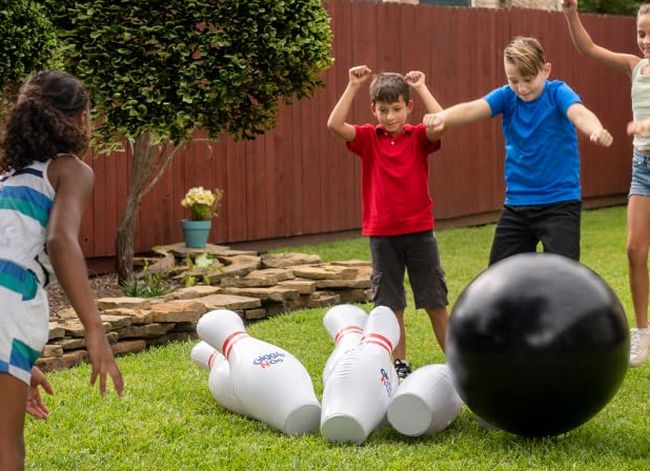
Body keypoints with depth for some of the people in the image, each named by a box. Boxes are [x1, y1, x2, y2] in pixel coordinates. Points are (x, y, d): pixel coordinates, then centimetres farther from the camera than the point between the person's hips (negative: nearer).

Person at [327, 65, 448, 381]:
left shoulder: (419, 137, -2)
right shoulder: (368, 139, 0)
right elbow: (334, 124, -15)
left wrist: (421, 88, -17)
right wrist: (353, 86, -15)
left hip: (419, 230, -1)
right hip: (381, 234, 1)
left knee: (436, 302, 7)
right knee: (391, 305, 8)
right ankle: (400, 365, 19)